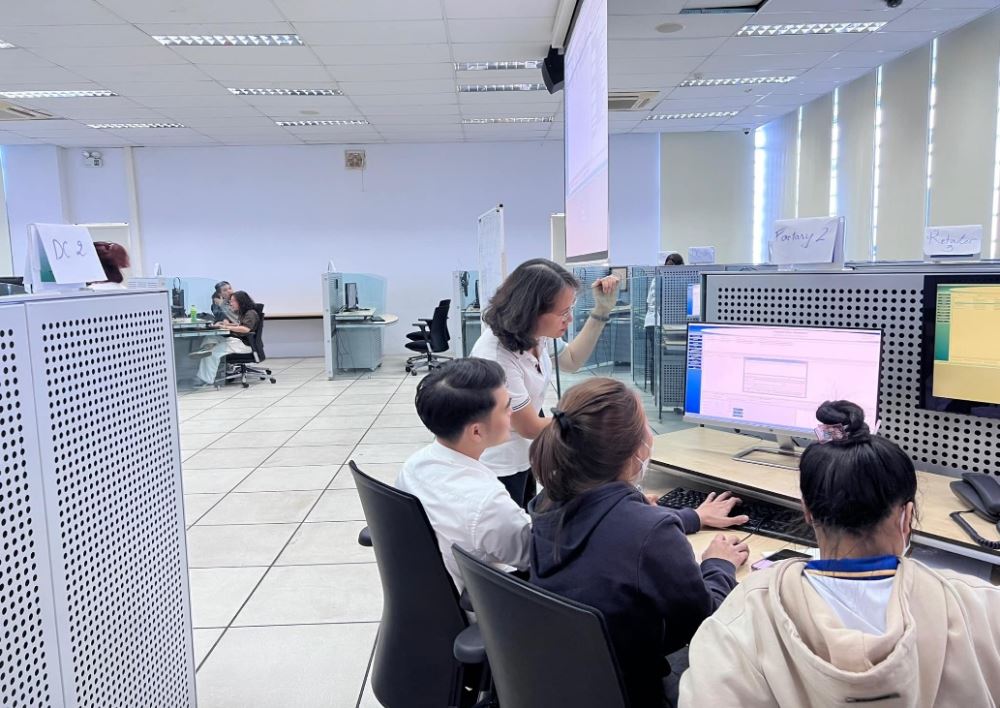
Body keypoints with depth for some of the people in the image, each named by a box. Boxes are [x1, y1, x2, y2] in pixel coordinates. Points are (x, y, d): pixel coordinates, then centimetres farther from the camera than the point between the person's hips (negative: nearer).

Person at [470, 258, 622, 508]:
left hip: (524, 454, 7)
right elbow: (530, 428, -22)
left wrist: (602, 309, -3)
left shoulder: (534, 332, -14)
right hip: (499, 467, -7)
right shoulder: (495, 357, -34)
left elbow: (571, 360, 8)